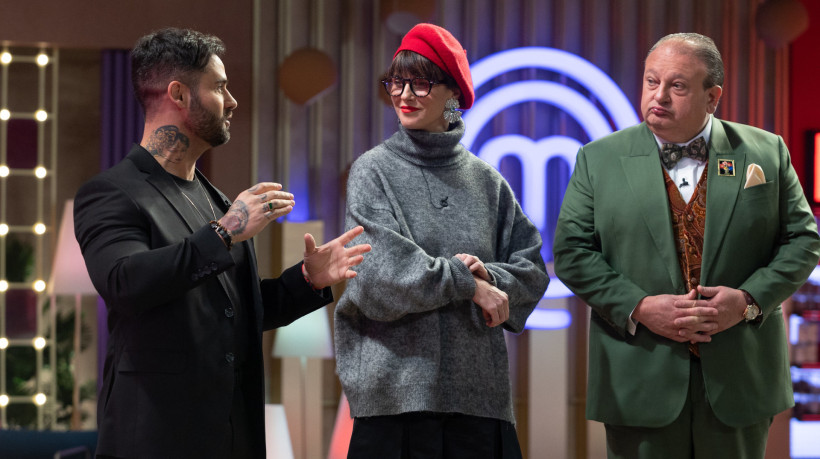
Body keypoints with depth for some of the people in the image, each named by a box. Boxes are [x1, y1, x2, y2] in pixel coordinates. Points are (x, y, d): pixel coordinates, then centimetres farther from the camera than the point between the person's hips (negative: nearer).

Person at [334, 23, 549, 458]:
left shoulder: (484, 180, 11)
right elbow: (379, 272, -10)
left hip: (479, 388, 3)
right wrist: (466, 281, -7)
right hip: (397, 386, -3)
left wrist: (490, 276, -10)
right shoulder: (374, 170, 2)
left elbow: (531, 271, 10)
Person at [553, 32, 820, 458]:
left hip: (739, 379, 1)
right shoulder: (599, 159, 5)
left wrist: (749, 300, -11)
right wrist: (638, 307, -13)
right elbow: (572, 251, 0)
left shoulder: (767, 152, 6)